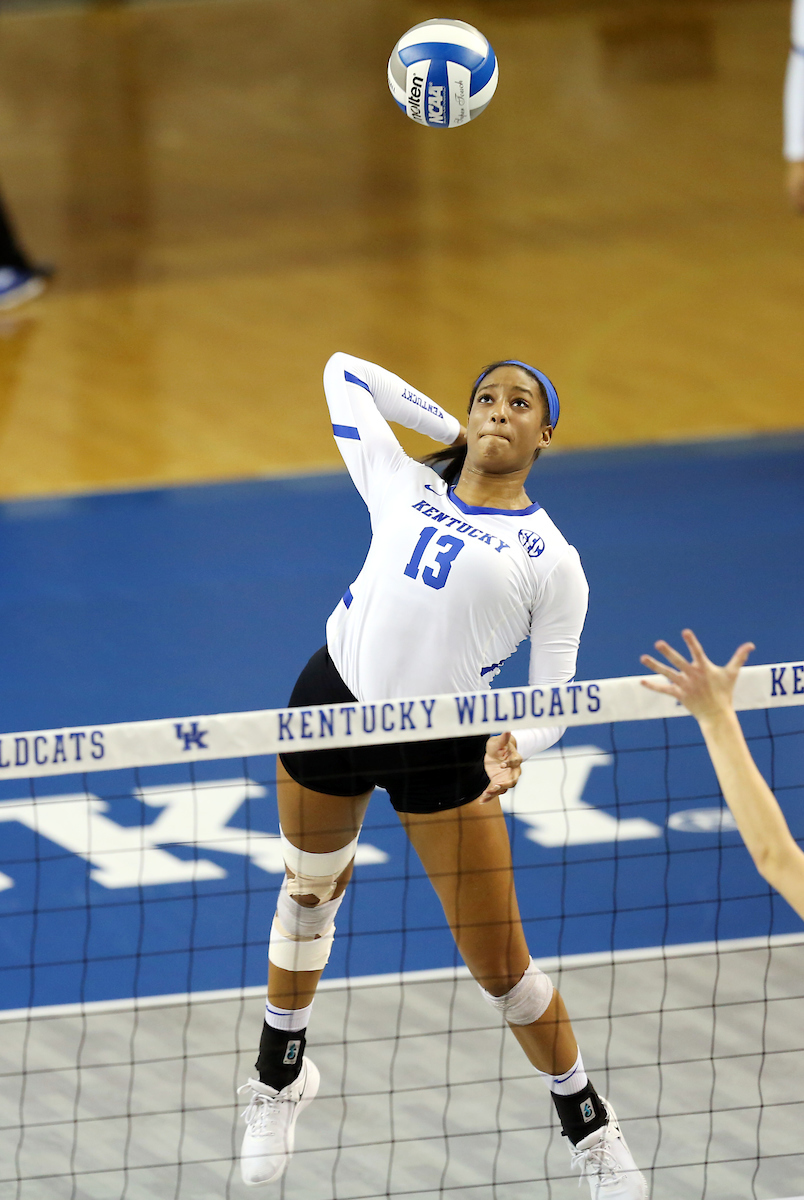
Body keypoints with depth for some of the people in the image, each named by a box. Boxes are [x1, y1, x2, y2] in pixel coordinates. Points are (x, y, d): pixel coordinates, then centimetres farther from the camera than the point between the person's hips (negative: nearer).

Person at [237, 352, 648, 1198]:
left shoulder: (552, 561, 1)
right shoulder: (406, 487, 7)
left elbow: (554, 694, -1)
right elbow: (344, 373, 19)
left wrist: (515, 748, -23)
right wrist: (450, 430, 16)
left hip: (444, 746, -2)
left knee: (500, 965, 0)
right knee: (308, 896, 21)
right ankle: (280, 1079, 45)